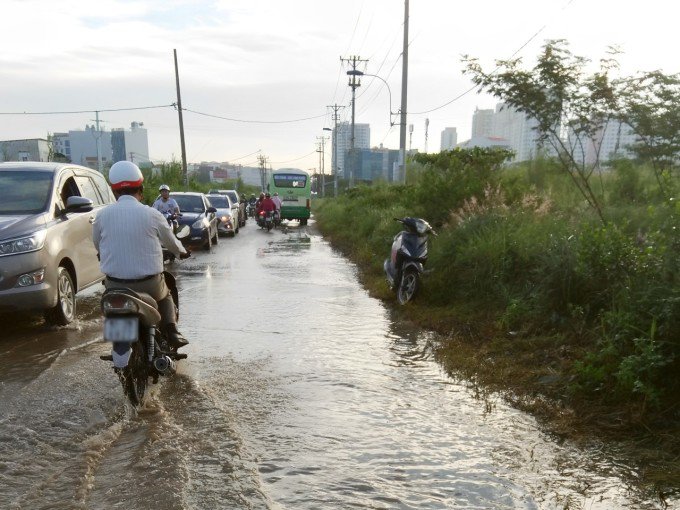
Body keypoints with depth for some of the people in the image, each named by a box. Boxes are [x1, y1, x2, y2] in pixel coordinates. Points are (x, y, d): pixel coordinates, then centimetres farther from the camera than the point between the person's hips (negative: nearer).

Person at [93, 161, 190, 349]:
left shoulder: (102, 216, -4)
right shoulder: (152, 214, -9)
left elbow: (97, 245, 12)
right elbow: (171, 241, 6)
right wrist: (182, 252, 29)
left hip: (115, 286, 2)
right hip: (149, 284, -1)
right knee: (166, 295, 30)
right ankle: (171, 331, 8)